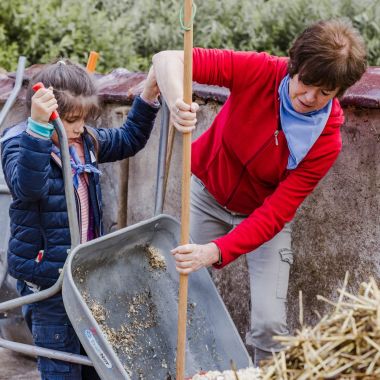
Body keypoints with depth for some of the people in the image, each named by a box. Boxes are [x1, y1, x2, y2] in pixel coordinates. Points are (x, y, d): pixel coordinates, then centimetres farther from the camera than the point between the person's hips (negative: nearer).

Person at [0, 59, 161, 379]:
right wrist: (39, 126, -47)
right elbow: (29, 187, -37)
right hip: (47, 276, -7)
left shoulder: (86, 140, 6)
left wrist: (148, 98, 7)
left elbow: (128, 141, 21)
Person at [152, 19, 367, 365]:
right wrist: (176, 100, -52)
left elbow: (274, 216, -27)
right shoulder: (260, 71, -26)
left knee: (270, 325, -11)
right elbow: (169, 60, -30)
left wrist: (216, 252, -40)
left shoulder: (326, 142, -26)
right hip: (207, 193, 1)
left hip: (264, 217, -1)